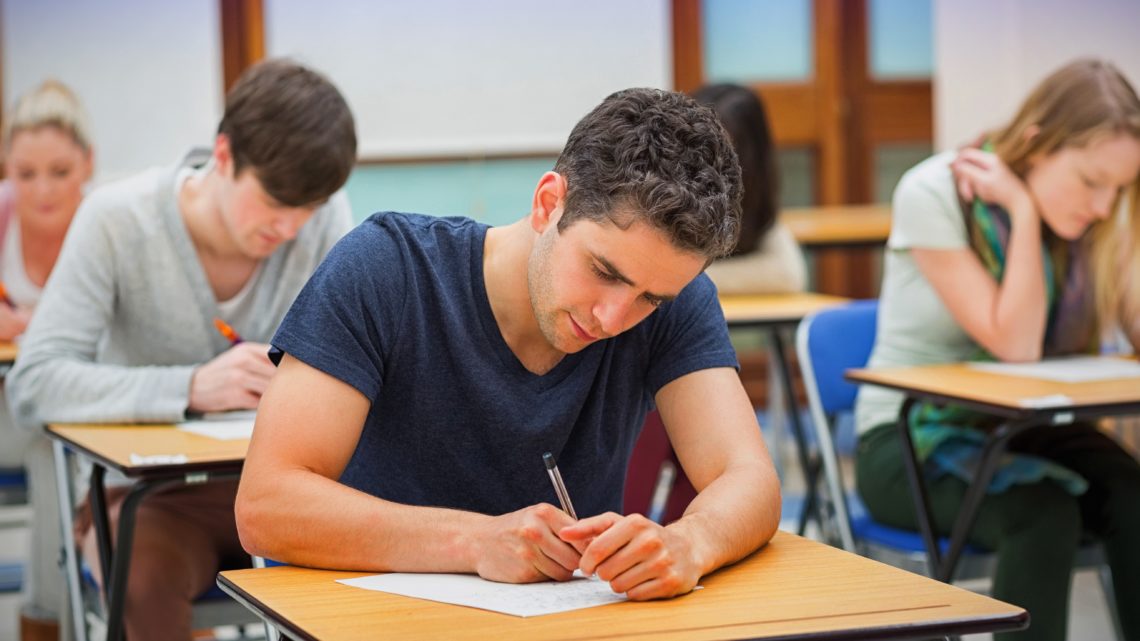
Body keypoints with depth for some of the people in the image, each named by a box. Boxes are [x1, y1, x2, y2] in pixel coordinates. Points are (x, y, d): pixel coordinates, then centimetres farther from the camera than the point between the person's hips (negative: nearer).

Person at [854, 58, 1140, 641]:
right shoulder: (933, 194, -16)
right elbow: (1015, 345, -21)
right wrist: (1024, 211, -20)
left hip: (1025, 431, 5)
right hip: (910, 439, -4)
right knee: (1043, 515, -34)